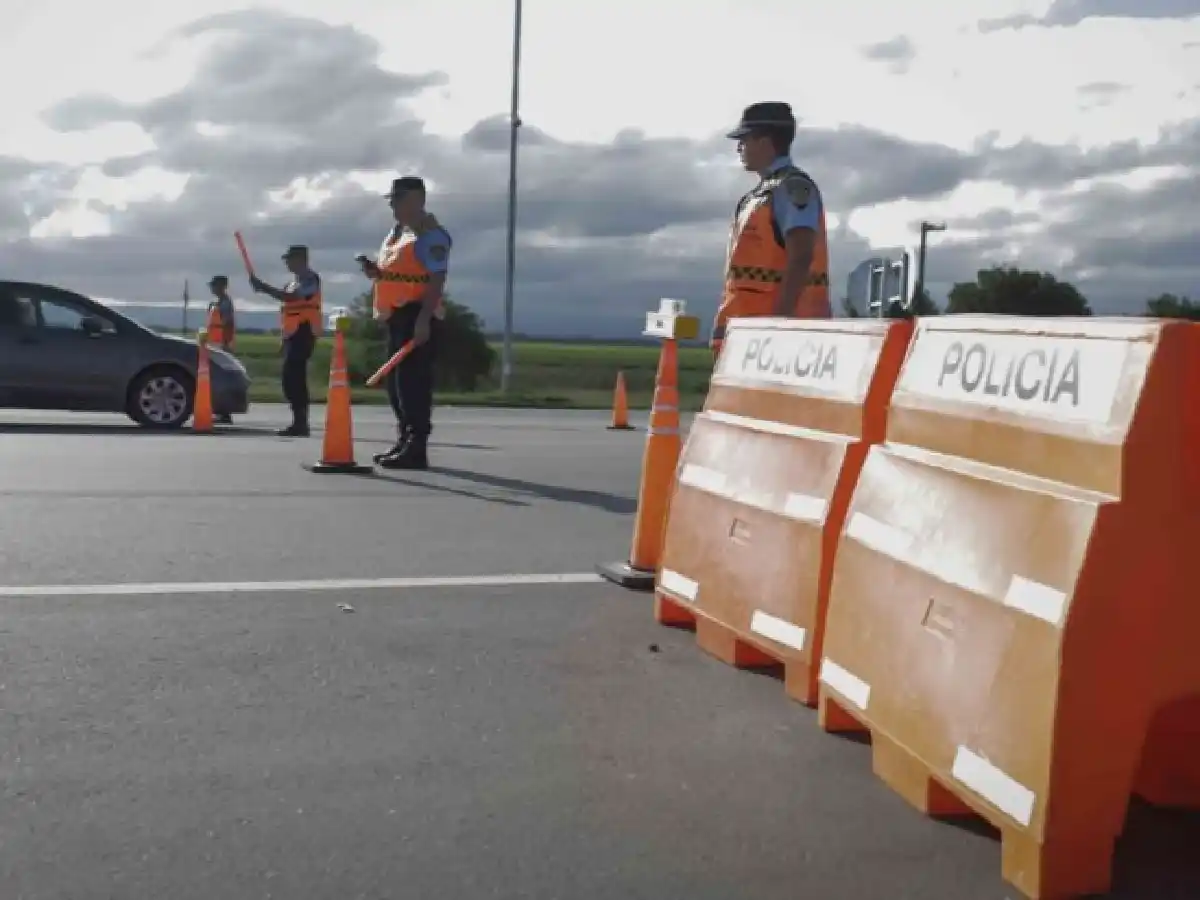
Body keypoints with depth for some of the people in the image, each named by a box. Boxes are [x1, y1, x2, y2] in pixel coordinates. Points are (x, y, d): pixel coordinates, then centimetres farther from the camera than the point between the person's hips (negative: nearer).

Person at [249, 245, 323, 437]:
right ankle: (300, 423, 11)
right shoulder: (296, 279, 23)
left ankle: (300, 423, -18)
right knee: (294, 378, 9)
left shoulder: (309, 278, -9)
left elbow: (290, 297, -21)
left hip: (302, 332, -10)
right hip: (293, 333, 10)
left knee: (293, 377, -16)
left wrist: (263, 287, -18)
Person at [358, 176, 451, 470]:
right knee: (396, 383, 13)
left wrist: (423, 320, -26)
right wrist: (375, 272, 6)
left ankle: (416, 449, -12)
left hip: (417, 317, -10)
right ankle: (405, 442, 22)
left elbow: (436, 280, -18)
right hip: (397, 316, 10)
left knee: (413, 382, -13)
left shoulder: (430, 234, -11)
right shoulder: (396, 232, 20)